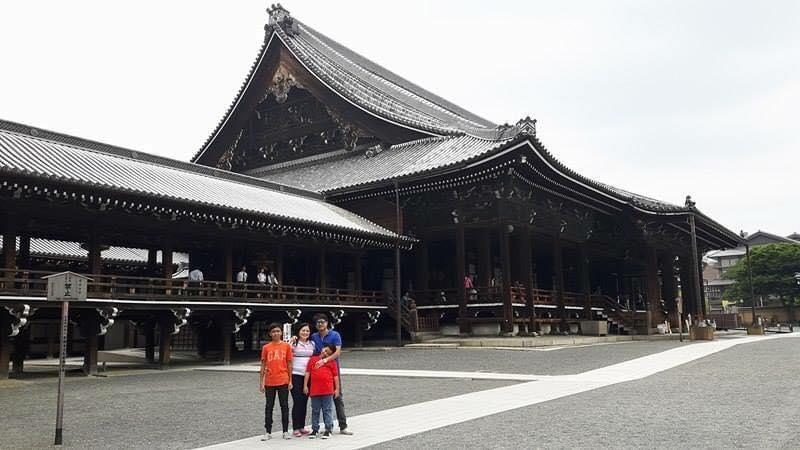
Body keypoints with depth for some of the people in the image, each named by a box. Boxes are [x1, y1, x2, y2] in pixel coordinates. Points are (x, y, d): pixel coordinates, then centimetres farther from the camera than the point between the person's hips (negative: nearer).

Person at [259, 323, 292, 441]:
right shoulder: (266, 347, 4)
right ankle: (268, 432, 15)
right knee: (269, 407, 7)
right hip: (269, 382, 1)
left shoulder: (286, 346, 2)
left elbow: (289, 364, 4)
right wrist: (261, 382, 3)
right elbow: (263, 365, 6)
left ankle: (285, 432, 13)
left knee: (284, 406, 6)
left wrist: (290, 380, 1)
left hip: (283, 381, -1)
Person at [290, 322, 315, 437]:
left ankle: (302, 426, 17)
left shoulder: (312, 344, 13)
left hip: (308, 376, 5)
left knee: (304, 401, 9)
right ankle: (296, 428, 1)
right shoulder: (294, 343, -1)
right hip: (296, 375, -5)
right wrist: (292, 342, -17)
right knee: (297, 401, -5)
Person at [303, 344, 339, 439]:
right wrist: (305, 385, 2)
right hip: (314, 390, 2)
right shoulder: (312, 359, 10)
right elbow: (307, 372, 8)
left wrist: (337, 389, 1)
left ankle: (328, 430, 10)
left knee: (327, 410, 3)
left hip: (327, 391, -2)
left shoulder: (331, 362, 7)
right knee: (315, 411, 10)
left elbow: (336, 376, 5)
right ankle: (315, 429, 20)